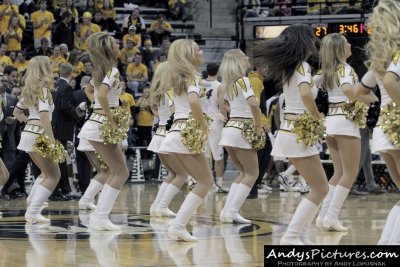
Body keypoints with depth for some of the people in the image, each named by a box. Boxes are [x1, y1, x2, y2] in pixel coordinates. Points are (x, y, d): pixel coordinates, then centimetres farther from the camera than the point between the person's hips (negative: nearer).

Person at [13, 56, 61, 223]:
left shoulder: (30, 89, 14)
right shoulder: (43, 89, -11)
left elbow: (17, 112, 24)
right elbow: (44, 114, -23)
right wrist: (51, 139, -26)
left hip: (28, 133, 9)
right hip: (39, 135, -9)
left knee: (47, 174, 20)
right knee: (54, 176, -2)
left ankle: (33, 210, 12)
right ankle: (33, 212, -11)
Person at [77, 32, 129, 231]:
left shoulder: (100, 71, 13)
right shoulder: (112, 71, -14)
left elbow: (89, 90, 31)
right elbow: (102, 95, -31)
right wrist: (112, 121, -23)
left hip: (95, 123, 9)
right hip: (102, 127, -9)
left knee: (116, 172, 16)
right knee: (122, 173, -3)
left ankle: (99, 215, 14)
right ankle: (101, 217, -8)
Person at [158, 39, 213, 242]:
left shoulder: (179, 78, 17)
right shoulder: (193, 77, -9)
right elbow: (193, 101, -28)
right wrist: (203, 124, -17)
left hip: (175, 132, 9)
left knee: (203, 181, 16)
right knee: (206, 182, -3)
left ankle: (179, 226, 9)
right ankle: (178, 225, -13)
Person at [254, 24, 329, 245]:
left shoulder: (288, 67, 11)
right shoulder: (302, 66, -13)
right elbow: (305, 93, -30)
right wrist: (317, 117, -17)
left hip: (288, 130, 9)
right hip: (300, 133, -9)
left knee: (317, 187, 15)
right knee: (320, 189, -4)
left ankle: (293, 233, 11)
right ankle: (291, 236, -9)